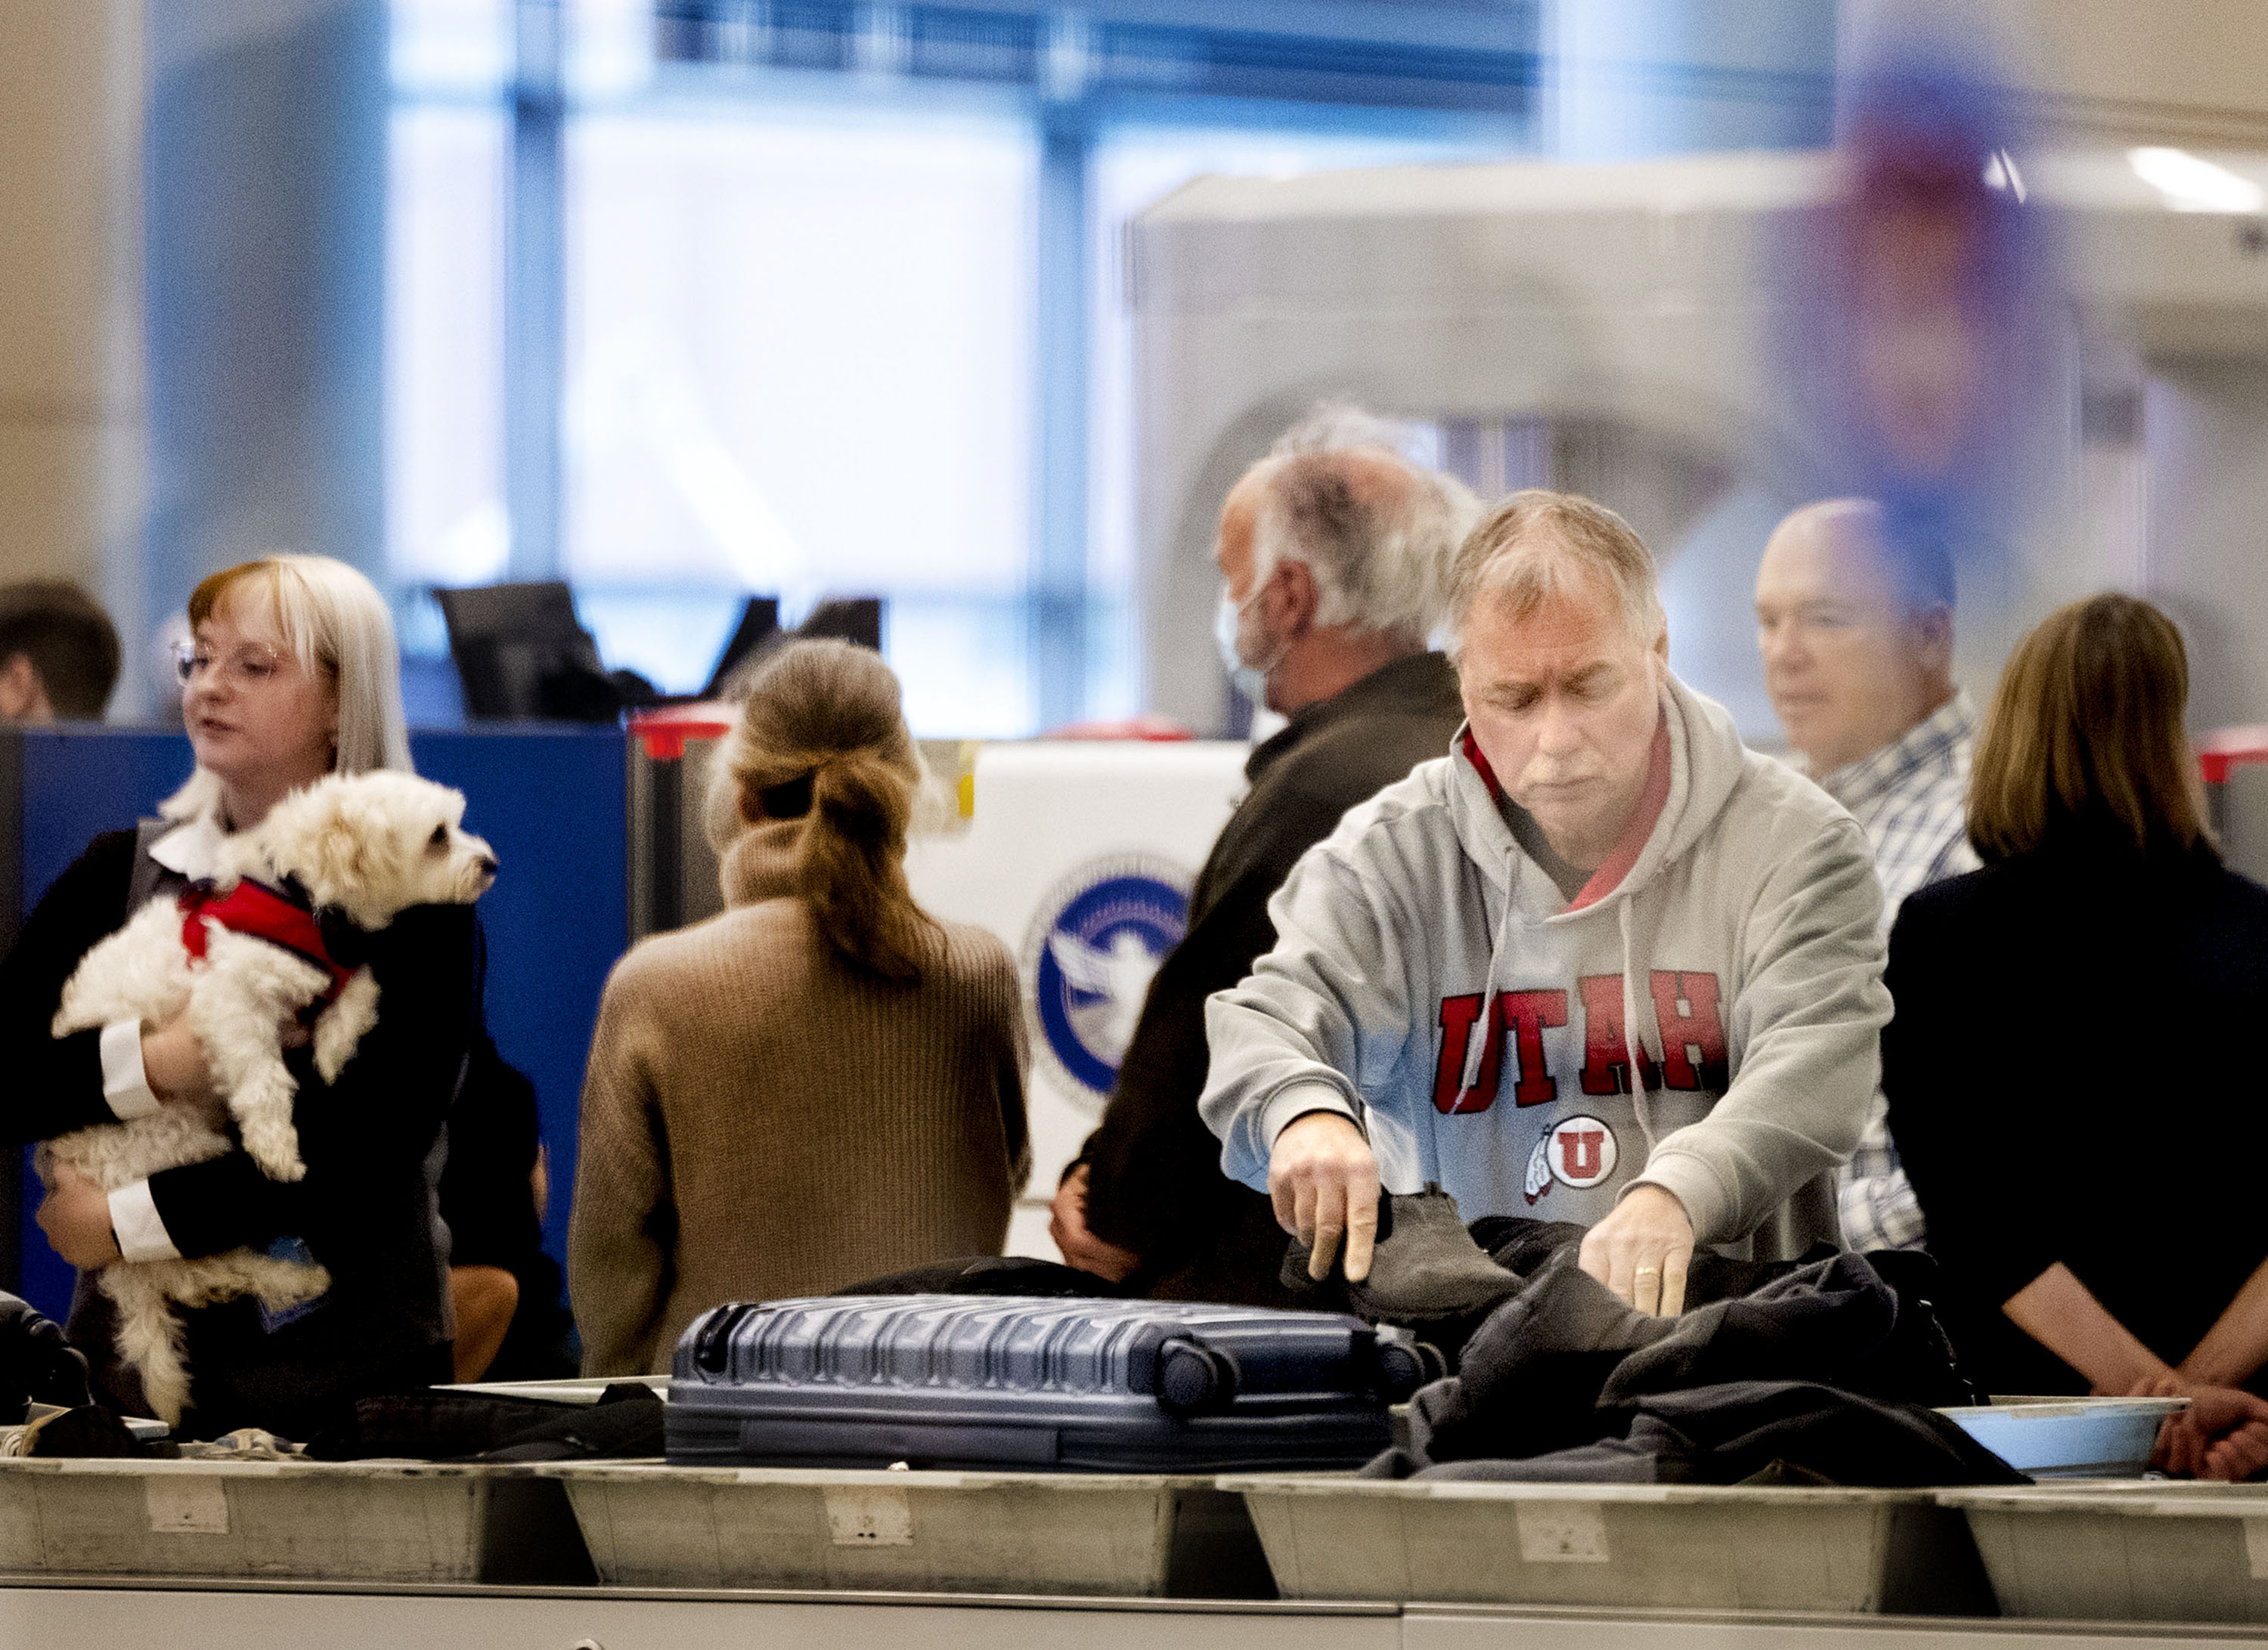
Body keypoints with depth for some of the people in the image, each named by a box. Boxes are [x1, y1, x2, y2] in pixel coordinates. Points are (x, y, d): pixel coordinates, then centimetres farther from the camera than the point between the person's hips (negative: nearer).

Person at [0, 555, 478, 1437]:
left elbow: (374, 1145, -13)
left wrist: (132, 1219, -14)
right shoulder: (119, 875, 11)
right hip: (137, 1355, 3)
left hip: (347, 1361, -3)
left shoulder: (412, 894, -2)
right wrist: (143, 1068, -16)